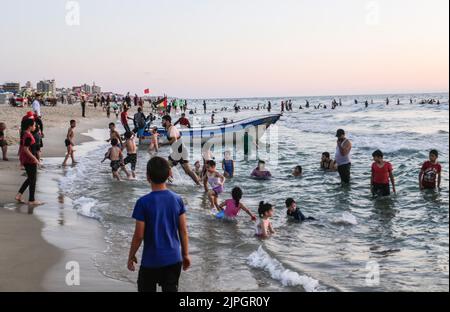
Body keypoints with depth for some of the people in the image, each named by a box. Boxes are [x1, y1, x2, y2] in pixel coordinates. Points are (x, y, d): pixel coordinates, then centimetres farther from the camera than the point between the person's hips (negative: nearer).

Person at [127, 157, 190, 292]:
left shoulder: (143, 202, -15)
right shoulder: (177, 200, -4)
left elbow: (139, 235, -11)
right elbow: (183, 231, 1)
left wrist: (131, 255, 3)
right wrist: (185, 254, 12)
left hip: (151, 260, -3)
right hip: (174, 259, 3)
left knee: (146, 289, 12)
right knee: (171, 289, 11)